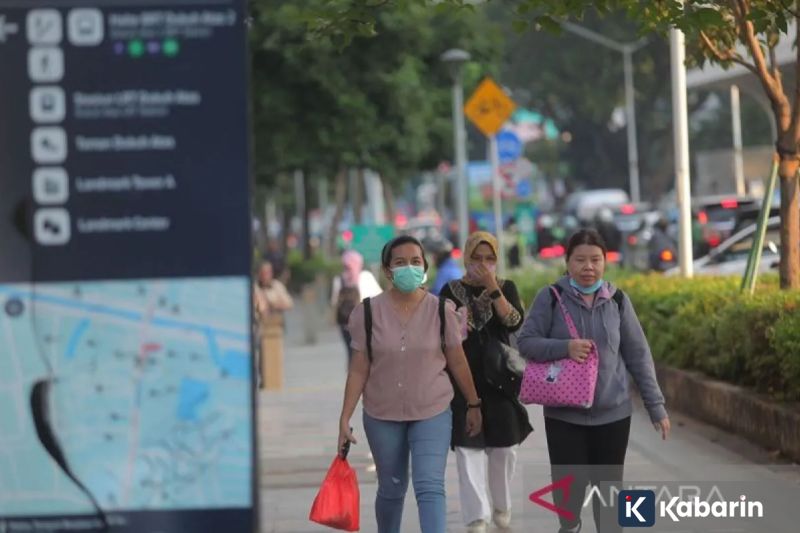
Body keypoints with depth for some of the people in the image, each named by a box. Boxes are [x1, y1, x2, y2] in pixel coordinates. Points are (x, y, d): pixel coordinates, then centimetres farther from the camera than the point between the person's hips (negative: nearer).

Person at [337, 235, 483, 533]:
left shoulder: (441, 311, -5)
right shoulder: (369, 313, -5)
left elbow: (458, 363, 4)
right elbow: (359, 370, -2)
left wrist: (473, 405, 11)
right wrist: (345, 418, -5)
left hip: (432, 413, -1)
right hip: (382, 416, 1)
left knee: (429, 487, -13)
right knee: (391, 489, 14)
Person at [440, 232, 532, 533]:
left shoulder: (506, 288, 5)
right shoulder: (451, 291, 4)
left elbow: (515, 323, -12)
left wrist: (493, 289, -17)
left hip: (499, 378, 1)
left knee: (504, 447, 8)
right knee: (468, 448, -10)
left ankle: (501, 506, 32)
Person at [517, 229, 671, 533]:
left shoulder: (617, 300, 1)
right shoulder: (551, 298, -4)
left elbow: (638, 356, 5)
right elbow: (526, 343, -3)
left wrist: (656, 406, 4)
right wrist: (564, 347, -21)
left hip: (613, 412, 1)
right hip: (564, 413, -1)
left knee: (609, 485, 4)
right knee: (569, 484, -1)